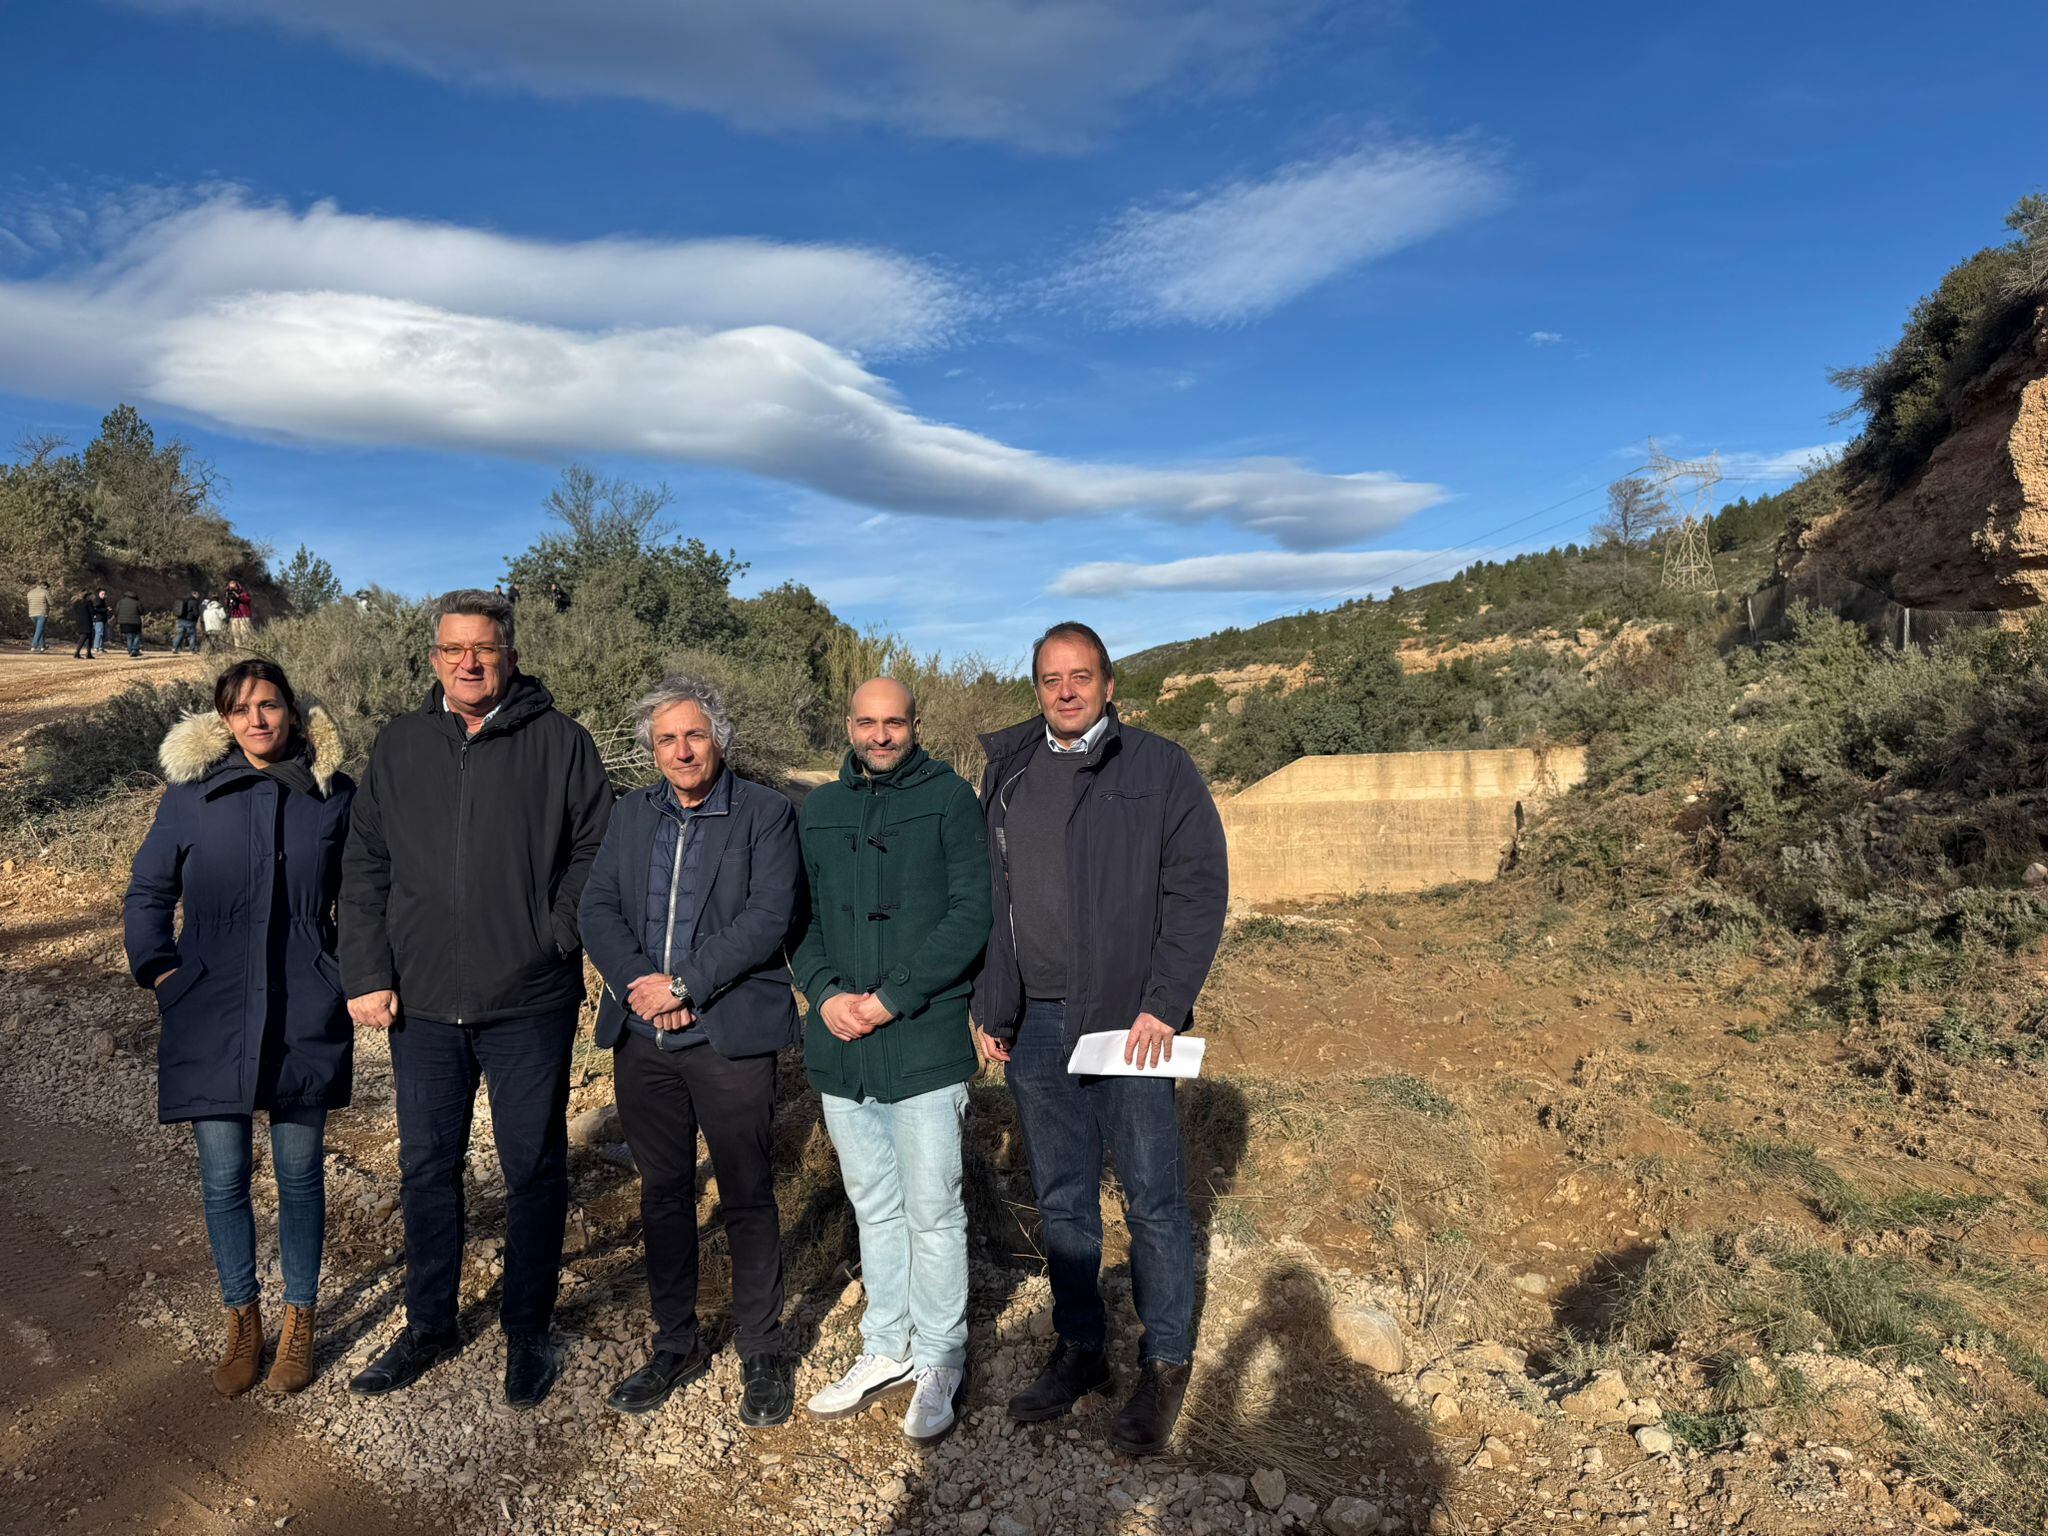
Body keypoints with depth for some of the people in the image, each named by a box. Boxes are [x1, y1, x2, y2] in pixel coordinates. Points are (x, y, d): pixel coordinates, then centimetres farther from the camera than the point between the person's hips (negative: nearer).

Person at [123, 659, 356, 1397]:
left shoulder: (333, 795, -1)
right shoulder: (190, 794, -1)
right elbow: (147, 893, 9)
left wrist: (355, 976, 4)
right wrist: (160, 972, -1)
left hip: (304, 1018, 0)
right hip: (212, 1017, 1)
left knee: (299, 1173, 9)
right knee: (223, 1177, 8)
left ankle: (299, 1322, 26)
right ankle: (242, 1322, 27)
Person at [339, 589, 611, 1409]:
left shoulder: (560, 742, -3)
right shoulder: (399, 746, 7)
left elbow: (597, 849, -2)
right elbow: (365, 869, 8)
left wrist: (553, 935, -11)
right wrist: (368, 974, 1)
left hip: (531, 1003, -3)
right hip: (422, 1004, 3)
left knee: (533, 1170, 9)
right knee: (427, 1170, 16)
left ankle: (528, 1331, 27)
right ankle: (430, 1325, 35)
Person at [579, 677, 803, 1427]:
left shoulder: (765, 812, -3)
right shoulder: (631, 814, 12)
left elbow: (767, 918, -12)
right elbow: (597, 909, 5)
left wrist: (683, 985, -15)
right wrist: (637, 986, -11)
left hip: (730, 1035, -4)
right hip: (641, 1039, 5)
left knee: (748, 1198, 5)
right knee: (662, 1194, 15)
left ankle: (763, 1354, 21)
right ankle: (676, 1344, 31)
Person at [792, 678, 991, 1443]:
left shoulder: (950, 798, -3)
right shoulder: (820, 810, 11)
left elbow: (970, 915, -10)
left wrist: (890, 998, -15)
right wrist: (825, 993, -7)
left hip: (925, 1043, -4)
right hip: (841, 1047, 5)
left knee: (933, 1211, 4)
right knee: (873, 1208, 17)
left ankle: (940, 1360, 22)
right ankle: (886, 1349, 32)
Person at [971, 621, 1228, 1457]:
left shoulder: (1159, 769, -3)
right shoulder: (1008, 772, 11)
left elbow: (1199, 888, -7)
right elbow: (989, 899, 12)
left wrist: (1163, 1005, -14)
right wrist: (993, 1006, 8)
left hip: (1128, 1023, -4)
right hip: (1034, 1024, 4)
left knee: (1152, 1197, 5)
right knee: (1061, 1199, 14)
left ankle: (1165, 1366, 22)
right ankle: (1080, 1349, 31)